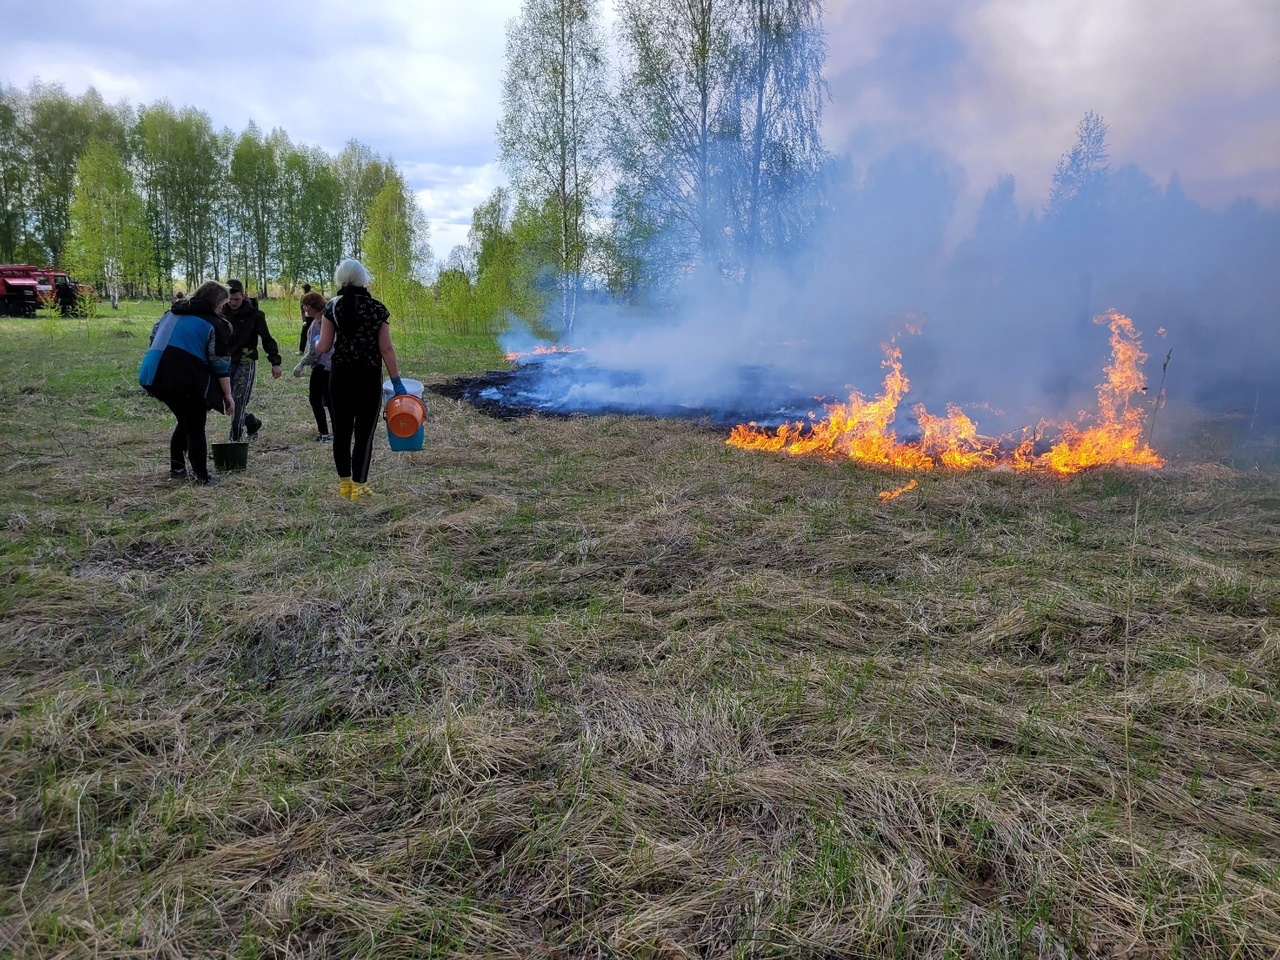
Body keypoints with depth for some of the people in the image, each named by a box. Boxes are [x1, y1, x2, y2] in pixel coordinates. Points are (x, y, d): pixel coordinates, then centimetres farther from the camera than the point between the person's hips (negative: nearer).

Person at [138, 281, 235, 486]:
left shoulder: (172, 312, 19)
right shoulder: (213, 324, -2)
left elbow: (154, 338, 23)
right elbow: (221, 364, -4)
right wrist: (228, 395, 0)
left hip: (155, 375, 7)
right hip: (187, 381, -7)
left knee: (185, 421, 23)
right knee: (195, 428, 5)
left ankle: (177, 468, 25)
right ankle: (202, 477, 8)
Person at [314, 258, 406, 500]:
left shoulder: (332, 306, -1)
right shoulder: (377, 308, -5)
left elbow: (323, 347, 0)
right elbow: (386, 349, -8)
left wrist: (315, 343, 24)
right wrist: (397, 382, -2)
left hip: (340, 376, 2)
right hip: (369, 377, -2)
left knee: (342, 429, 13)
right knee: (364, 432, 3)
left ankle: (344, 483, 19)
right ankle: (359, 486, 6)